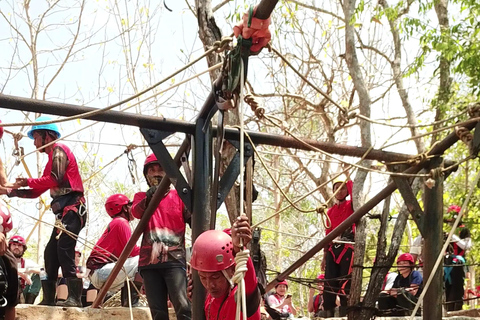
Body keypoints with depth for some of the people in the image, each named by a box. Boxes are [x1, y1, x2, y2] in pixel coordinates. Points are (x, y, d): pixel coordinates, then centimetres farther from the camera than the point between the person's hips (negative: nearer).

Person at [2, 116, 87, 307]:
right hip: (64, 211, 10)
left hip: (72, 207, -10)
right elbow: (37, 192, 26)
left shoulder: (59, 150, -2)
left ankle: (74, 297, -27)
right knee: (51, 252, 7)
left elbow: (55, 179, -18)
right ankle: (48, 298, 10)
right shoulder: (52, 158, 26)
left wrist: (28, 182, -9)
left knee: (64, 248, -21)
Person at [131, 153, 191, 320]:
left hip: (174, 259, -2)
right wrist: (148, 199, -28)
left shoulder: (178, 195, 11)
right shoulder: (141, 197, 15)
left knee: (183, 307, -19)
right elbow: (136, 212, -9)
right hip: (149, 261, 2)